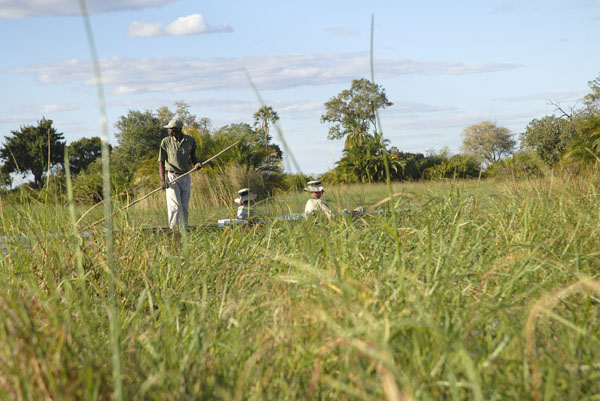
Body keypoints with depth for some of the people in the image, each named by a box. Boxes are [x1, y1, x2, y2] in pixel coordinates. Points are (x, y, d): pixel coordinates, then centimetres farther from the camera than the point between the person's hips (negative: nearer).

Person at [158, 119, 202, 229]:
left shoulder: (191, 141, 2)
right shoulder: (166, 142, -4)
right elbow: (161, 162, -3)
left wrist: (197, 163, -7)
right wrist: (162, 180, -12)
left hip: (186, 177, 3)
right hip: (171, 177, -3)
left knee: (185, 206, 7)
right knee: (175, 205, -12)